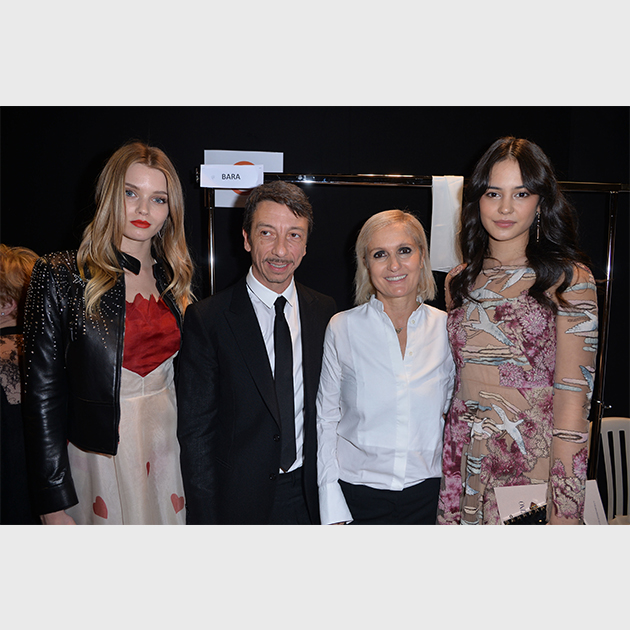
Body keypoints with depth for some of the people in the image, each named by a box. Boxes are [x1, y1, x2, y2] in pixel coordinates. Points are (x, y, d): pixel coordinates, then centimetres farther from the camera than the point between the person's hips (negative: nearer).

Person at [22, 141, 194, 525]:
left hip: (168, 446, 4)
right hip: (100, 450, -4)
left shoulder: (174, 279, 4)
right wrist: (55, 504, -10)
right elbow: (43, 394, -10)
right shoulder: (61, 276, -10)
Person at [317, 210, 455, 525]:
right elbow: (326, 419, -4)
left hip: (427, 494, 2)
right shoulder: (341, 328, -7)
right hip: (358, 495, -1)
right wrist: (333, 511, -7)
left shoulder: (446, 328, -3)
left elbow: (453, 414, 7)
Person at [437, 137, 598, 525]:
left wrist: (565, 509, -15)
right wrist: (446, 470, 7)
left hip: (535, 465, -3)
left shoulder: (569, 279, -8)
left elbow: (573, 397, -12)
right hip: (463, 466, 4)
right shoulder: (459, 282, 5)